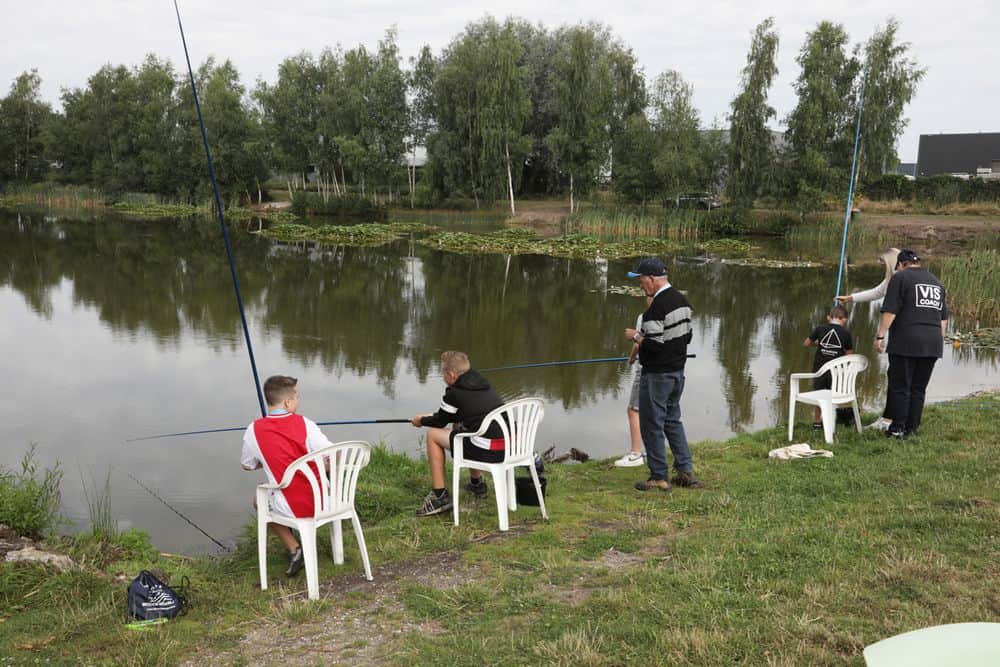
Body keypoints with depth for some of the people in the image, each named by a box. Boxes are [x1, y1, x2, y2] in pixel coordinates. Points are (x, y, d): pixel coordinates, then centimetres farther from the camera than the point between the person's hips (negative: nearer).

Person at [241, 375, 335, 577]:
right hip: (323, 501, 2)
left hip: (292, 508, -2)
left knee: (258, 501, 30)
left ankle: (294, 549, 16)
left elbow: (247, 466, 9)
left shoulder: (254, 430, -8)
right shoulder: (304, 424, -8)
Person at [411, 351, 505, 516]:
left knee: (433, 435, 8)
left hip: (488, 452, -8)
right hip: (509, 446, 8)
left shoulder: (454, 392, -5)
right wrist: (431, 417, 41)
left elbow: (440, 421, 11)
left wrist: (422, 420, 33)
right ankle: (476, 483, 41)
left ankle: (440, 496, 9)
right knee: (460, 425, 33)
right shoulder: (484, 384, 16)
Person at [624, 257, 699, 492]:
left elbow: (654, 345, -24)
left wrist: (635, 336, -6)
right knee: (673, 420, 19)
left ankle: (659, 477, 8)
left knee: (652, 425, 2)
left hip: (657, 375, -9)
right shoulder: (682, 300, 8)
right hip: (678, 371, 9)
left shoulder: (657, 307, -21)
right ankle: (686, 471, 21)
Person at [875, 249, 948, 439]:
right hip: (932, 343, 6)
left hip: (906, 342, -6)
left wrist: (880, 336, -9)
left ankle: (897, 428, -1)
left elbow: (890, 311, -11)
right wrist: (939, 339, 26)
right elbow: (944, 317, 21)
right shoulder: (936, 281, 20)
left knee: (900, 386, -1)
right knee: (919, 388, 10)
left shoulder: (900, 277, -1)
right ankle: (911, 429, 12)